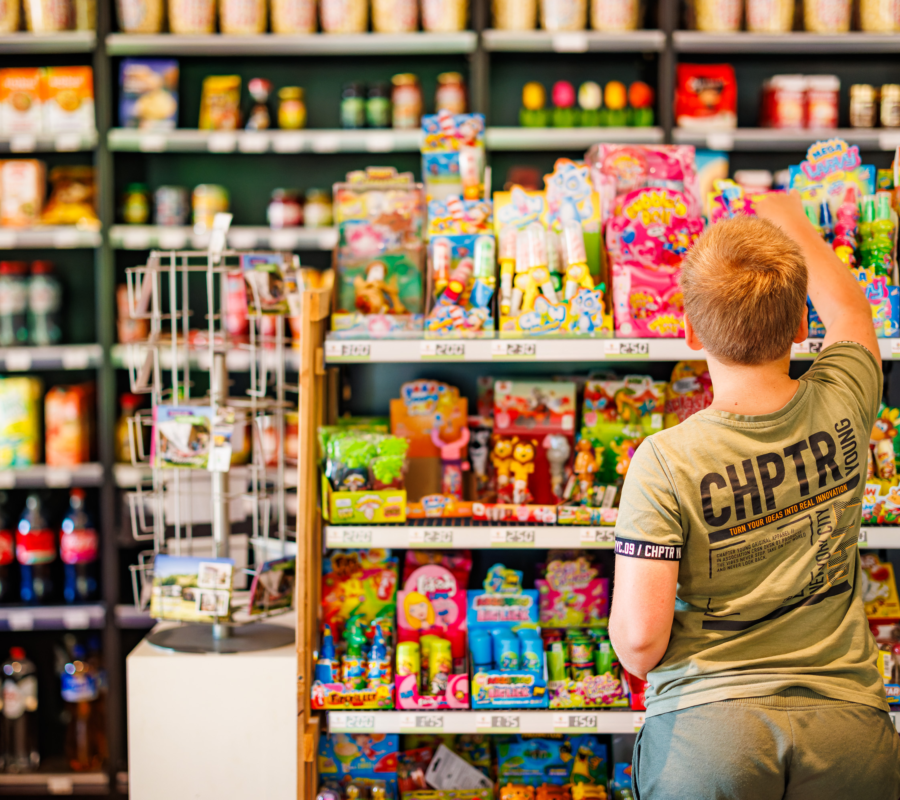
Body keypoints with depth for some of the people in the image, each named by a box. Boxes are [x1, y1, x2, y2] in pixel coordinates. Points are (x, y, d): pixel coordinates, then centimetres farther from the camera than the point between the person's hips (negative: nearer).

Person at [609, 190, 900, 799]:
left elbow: (639, 642, -16)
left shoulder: (664, 463, -15)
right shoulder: (843, 407, -4)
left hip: (706, 731, -3)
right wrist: (792, 221, 35)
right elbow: (849, 307, 20)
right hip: (850, 724, 3)